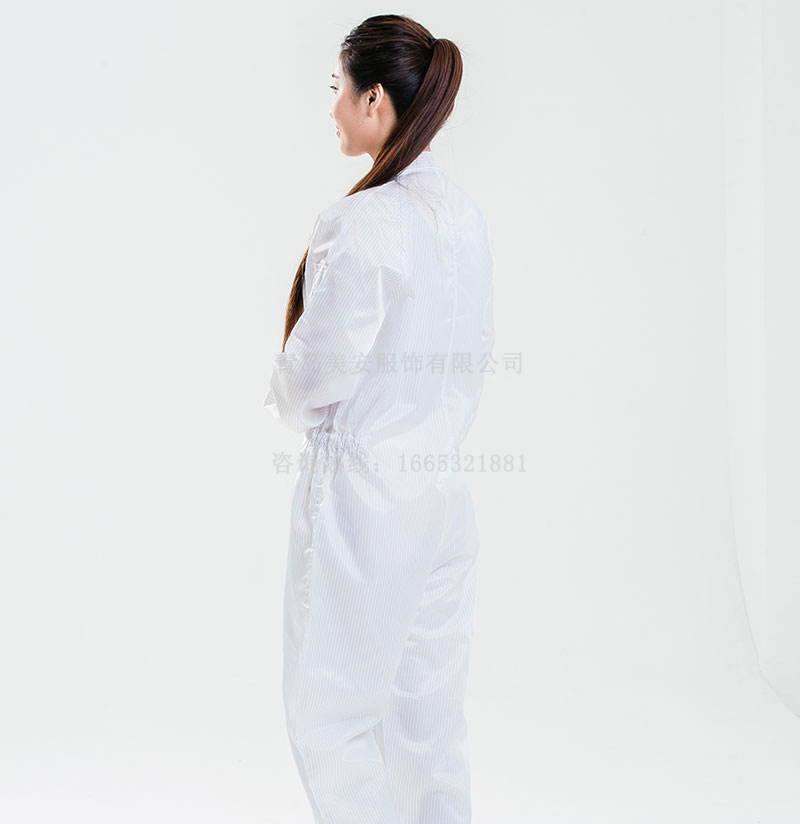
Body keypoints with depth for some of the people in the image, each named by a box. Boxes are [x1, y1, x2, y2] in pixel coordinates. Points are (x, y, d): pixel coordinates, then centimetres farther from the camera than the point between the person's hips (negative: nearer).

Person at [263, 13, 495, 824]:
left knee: (328, 711, 7)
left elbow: (321, 363, -17)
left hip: (361, 491, -8)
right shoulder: (465, 214, 6)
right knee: (429, 710, 16)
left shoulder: (365, 220, -20)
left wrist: (288, 400, 4)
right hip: (442, 484, 8)